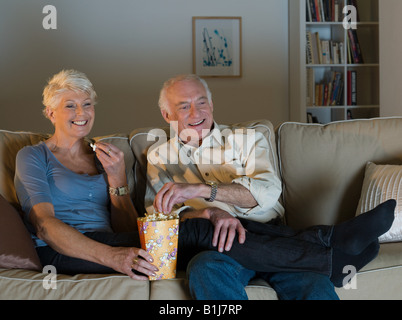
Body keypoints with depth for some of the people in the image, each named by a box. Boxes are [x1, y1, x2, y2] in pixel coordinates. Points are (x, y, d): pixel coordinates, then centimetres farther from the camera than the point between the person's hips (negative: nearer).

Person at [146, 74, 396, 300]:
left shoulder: (246, 140, 16)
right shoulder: (159, 158, 18)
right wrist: (211, 213, -18)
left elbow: (268, 191, -4)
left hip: (271, 237, -1)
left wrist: (201, 189, -17)